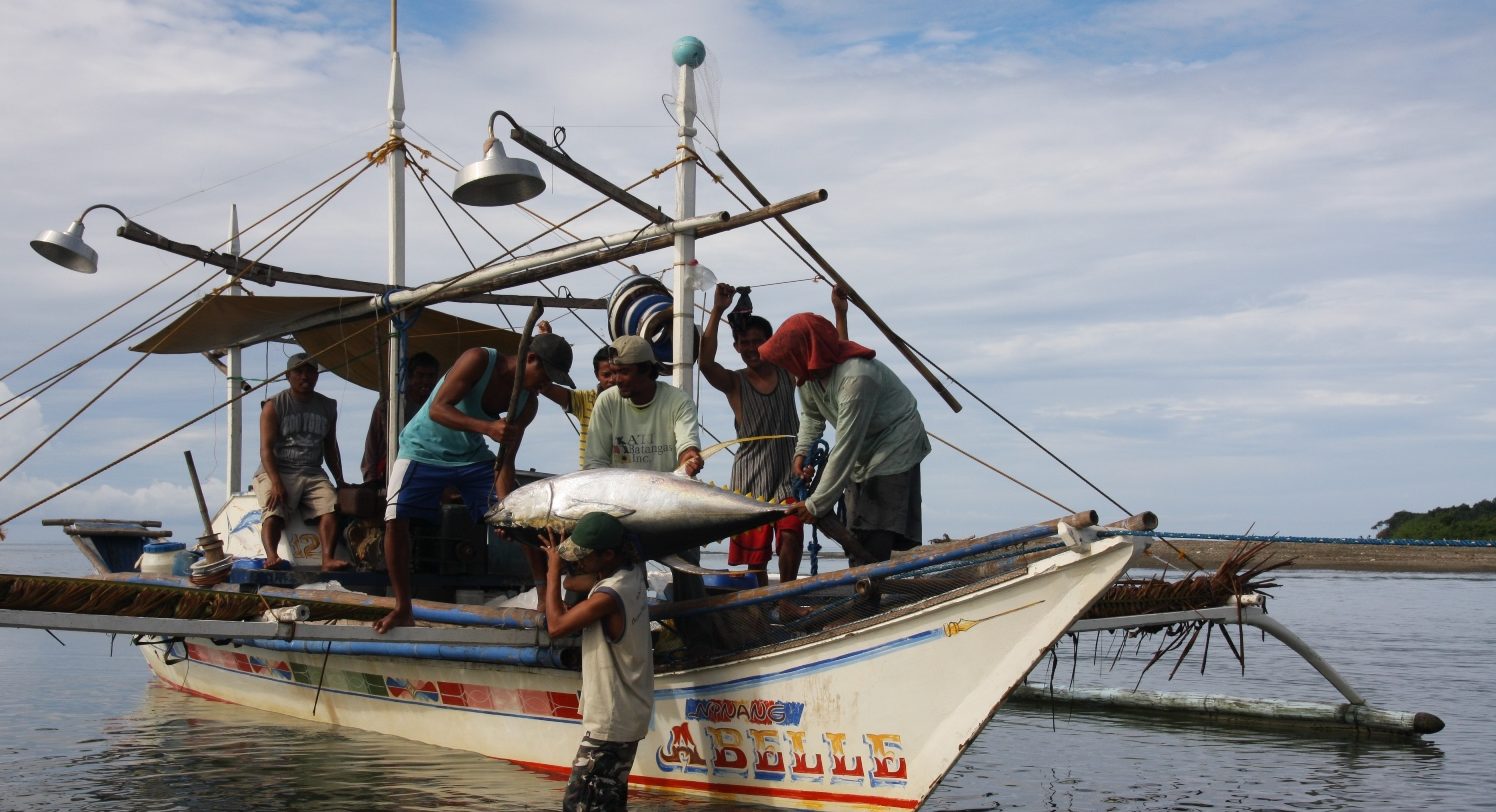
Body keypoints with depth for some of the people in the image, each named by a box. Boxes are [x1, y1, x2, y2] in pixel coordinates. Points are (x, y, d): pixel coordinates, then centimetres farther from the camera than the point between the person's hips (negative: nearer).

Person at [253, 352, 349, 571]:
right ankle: (271, 557, -50)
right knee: (274, 511, -31)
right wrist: (276, 483, -21)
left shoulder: (328, 407, 17)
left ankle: (327, 558, -39)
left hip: (312, 473, 3)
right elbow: (266, 448, -6)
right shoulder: (274, 405, 3)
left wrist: (340, 480, 10)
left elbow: (330, 446, 24)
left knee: (331, 506, -26)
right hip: (276, 472, -3)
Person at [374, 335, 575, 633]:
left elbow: (505, 460, -9)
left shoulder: (527, 402, -8)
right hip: (424, 449, -5)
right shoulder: (479, 361, -25)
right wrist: (486, 427, -47)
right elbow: (437, 409, -33)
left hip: (472, 456, 5)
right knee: (396, 519, -21)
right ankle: (402, 608, -7)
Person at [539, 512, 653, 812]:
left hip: (610, 723, -10)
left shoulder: (609, 596, -28)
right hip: (629, 713, 10)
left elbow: (556, 625, -19)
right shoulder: (632, 573, 1)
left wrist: (553, 571, -11)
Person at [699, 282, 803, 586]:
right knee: (755, 552, 6)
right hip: (750, 476, 0)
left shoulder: (788, 373, 3)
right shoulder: (734, 383, -4)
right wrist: (717, 312, -29)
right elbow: (706, 362, -24)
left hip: (789, 472, 0)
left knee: (792, 535, -19)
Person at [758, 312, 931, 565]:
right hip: (864, 450, 9)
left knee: (874, 541, -17)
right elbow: (811, 414, 11)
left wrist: (816, 504, -28)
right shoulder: (809, 371, -8)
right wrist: (802, 450, -9)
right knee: (856, 536, 10)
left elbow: (845, 449, -32)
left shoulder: (856, 378, -34)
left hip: (895, 446, -9)